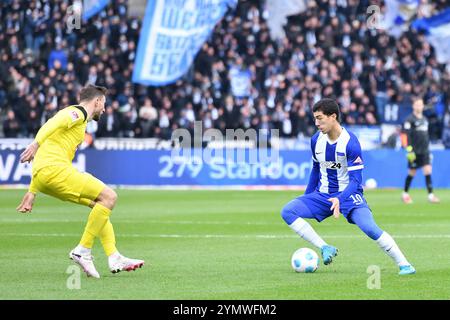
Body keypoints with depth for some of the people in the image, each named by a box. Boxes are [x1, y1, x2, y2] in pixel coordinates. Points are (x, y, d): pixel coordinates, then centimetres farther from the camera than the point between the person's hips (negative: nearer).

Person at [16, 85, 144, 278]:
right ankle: (83, 251, -11)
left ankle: (114, 258, 10)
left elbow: (43, 161, 31)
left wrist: (32, 193, 31)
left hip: (43, 174, 10)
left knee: (98, 203, 17)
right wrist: (37, 143, -38)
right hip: (55, 170, -10)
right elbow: (54, 122, -22)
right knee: (108, 196, -11)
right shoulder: (79, 112, 2)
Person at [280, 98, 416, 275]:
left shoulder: (350, 143, -18)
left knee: (369, 227, -28)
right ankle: (325, 248, -13)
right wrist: (307, 198, 19)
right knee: (287, 212, -15)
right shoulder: (316, 140, -1)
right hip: (322, 195, 6)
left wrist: (340, 199, -37)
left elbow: (355, 180, -21)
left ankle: (404, 265, -14)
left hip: (348, 194, -6)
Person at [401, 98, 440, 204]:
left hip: (425, 151, 6)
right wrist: (408, 148, -20)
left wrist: (427, 148, 22)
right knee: (412, 173, 3)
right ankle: (405, 194, 20)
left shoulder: (425, 119, 15)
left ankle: (431, 195, -9)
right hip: (414, 151, -6)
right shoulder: (410, 119, -7)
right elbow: (405, 134, -13)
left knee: (428, 171, -6)